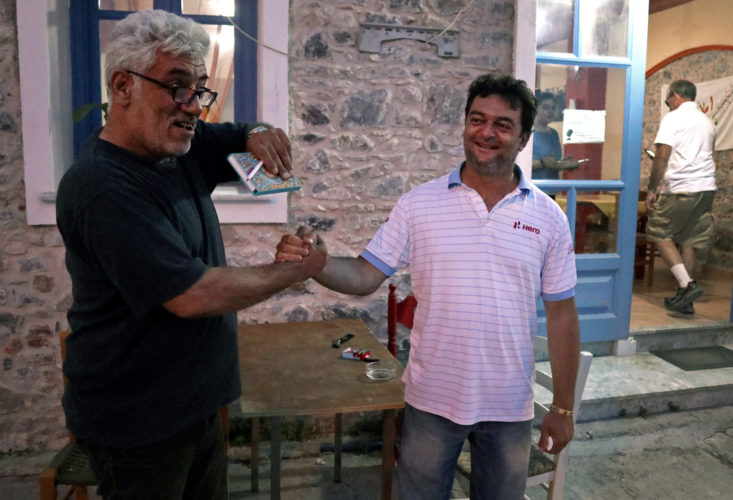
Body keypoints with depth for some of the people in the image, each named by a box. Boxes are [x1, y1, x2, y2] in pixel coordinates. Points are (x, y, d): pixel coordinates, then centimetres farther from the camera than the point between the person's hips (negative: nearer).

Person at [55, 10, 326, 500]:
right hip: (137, 424, -8)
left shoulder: (182, 146, 0)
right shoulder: (103, 188, -26)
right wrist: (295, 269, -18)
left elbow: (243, 137, 14)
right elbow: (194, 295, -30)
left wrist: (259, 134, -11)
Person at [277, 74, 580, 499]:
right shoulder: (419, 205, -7)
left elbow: (561, 313, -1)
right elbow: (364, 276, -7)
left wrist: (563, 407, 1)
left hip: (510, 407, 1)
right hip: (432, 401, -1)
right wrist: (311, 260, -28)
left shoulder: (549, 217, -5)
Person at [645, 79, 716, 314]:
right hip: (706, 188, 7)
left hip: (680, 189, -7)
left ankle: (687, 284, -11)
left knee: (660, 234, 4)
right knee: (689, 241, 11)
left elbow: (662, 156, -13)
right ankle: (685, 299, 14)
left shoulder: (673, 118, -4)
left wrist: (652, 189, -9)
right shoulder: (708, 122, 19)